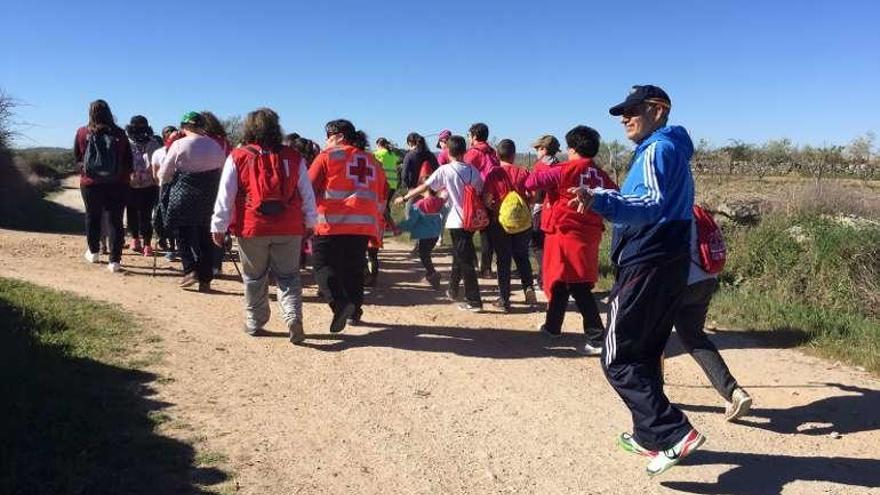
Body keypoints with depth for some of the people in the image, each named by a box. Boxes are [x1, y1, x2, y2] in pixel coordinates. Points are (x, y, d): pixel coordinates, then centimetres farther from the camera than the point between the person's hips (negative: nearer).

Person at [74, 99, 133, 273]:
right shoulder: (119, 134, -5)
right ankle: (115, 260, 0)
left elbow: (76, 158, 7)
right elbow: (128, 160, 1)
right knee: (116, 220, 4)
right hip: (117, 184, -1)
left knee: (92, 217, 20)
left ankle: (93, 252, 36)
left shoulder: (82, 133, -4)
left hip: (90, 183, 1)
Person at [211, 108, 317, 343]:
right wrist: (310, 223, 17)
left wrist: (218, 226, 4)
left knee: (254, 278, 14)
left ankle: (254, 322, 24)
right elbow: (307, 194, 8)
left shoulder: (237, 157, -1)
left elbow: (225, 195, -2)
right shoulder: (294, 158, 4)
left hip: (252, 229, -1)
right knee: (288, 276, 10)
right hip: (289, 229, 1)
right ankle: (293, 315, -10)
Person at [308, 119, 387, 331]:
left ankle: (339, 304, -19)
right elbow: (381, 199, 21)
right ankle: (354, 310, 19)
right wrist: (377, 226, 26)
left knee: (323, 265, 0)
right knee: (354, 268, 14)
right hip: (364, 225, 5)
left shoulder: (328, 155, 4)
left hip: (331, 223, -5)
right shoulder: (372, 161, 19)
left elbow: (309, 188, 0)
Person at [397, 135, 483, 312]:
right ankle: (453, 289, 36)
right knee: (460, 255, 21)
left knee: (465, 261, -3)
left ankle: (474, 302, -3)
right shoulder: (473, 170, 4)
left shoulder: (445, 170, -9)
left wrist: (405, 198, 3)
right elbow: (480, 192, 8)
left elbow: (424, 187, -7)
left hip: (457, 221, -5)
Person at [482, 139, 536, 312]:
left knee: (503, 260, 8)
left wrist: (493, 208, 3)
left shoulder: (493, 173, -9)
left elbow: (487, 199, -14)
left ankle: (504, 299, 11)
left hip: (500, 222, -1)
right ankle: (529, 286, 2)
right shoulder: (523, 172, -4)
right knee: (522, 256, 21)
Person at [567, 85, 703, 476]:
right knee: (645, 355, 18)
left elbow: (653, 205, -29)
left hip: (647, 267, -10)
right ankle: (649, 435, 28)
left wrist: (601, 201, -44)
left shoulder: (658, 149, -12)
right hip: (669, 267, 10)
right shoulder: (672, 149, 19)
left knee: (618, 360, -7)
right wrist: (604, 199, 29)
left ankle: (674, 433, -11)